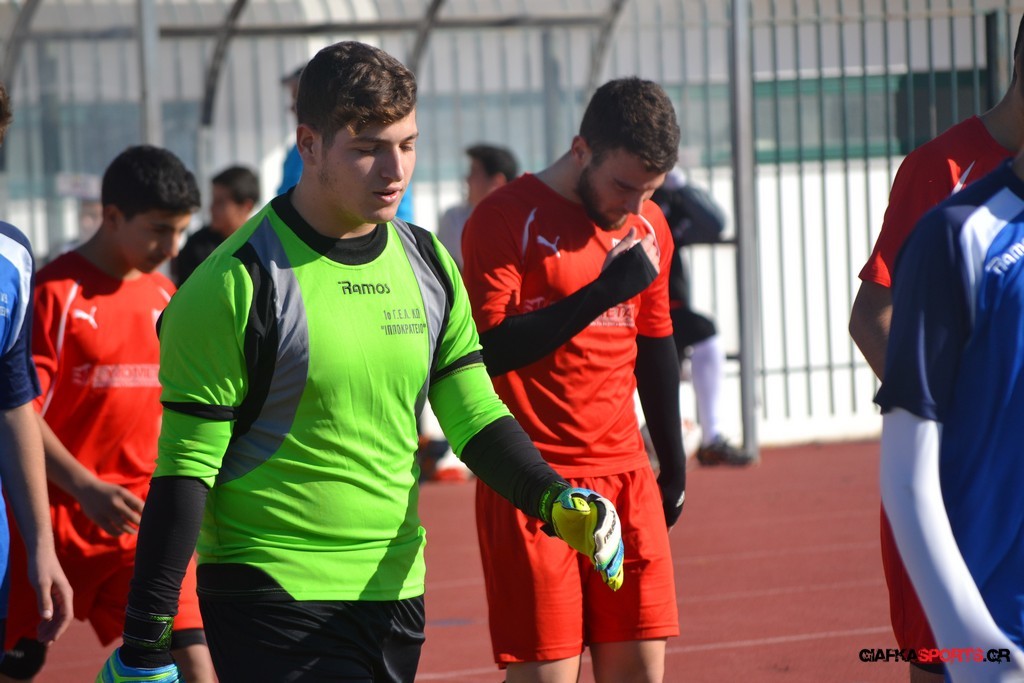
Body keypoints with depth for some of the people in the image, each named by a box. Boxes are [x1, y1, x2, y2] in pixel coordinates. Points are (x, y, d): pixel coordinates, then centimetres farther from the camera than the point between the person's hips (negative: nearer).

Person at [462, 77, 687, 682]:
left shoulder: (648, 228, 13)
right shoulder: (506, 220, -8)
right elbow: (487, 351, -17)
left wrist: (673, 460, 25)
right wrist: (602, 293, -20)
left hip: (627, 478, 6)